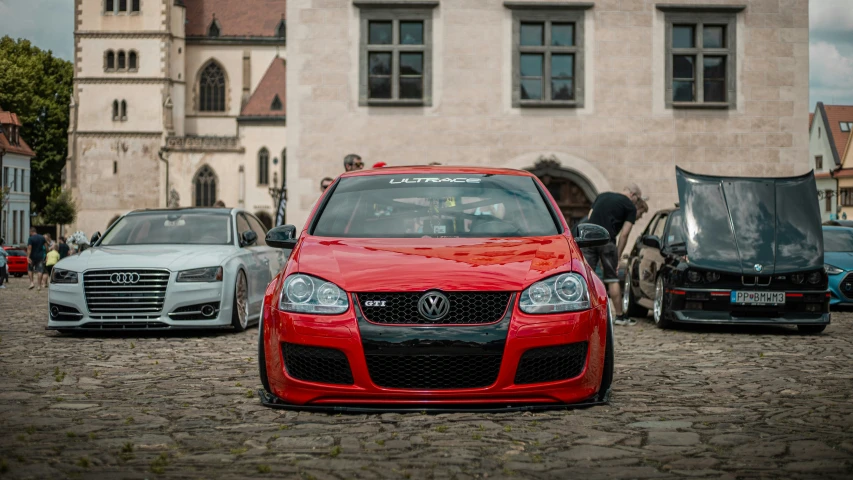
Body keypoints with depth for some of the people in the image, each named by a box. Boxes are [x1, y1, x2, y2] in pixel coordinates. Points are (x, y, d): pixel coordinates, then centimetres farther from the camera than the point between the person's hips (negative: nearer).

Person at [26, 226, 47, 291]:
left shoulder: (31, 238, -13)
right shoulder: (42, 238, 4)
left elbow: (29, 248, -20)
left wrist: (28, 257, -24)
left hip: (33, 257, -4)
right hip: (40, 257, 4)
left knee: (30, 269, 15)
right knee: (40, 270, 2)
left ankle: (31, 282, 3)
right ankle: (39, 286, -2)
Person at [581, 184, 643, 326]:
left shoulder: (602, 196, 25)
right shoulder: (630, 206, 9)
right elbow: (624, 234, 4)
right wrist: (618, 256, 6)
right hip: (606, 241, -4)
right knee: (612, 279, 5)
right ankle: (619, 316, 12)